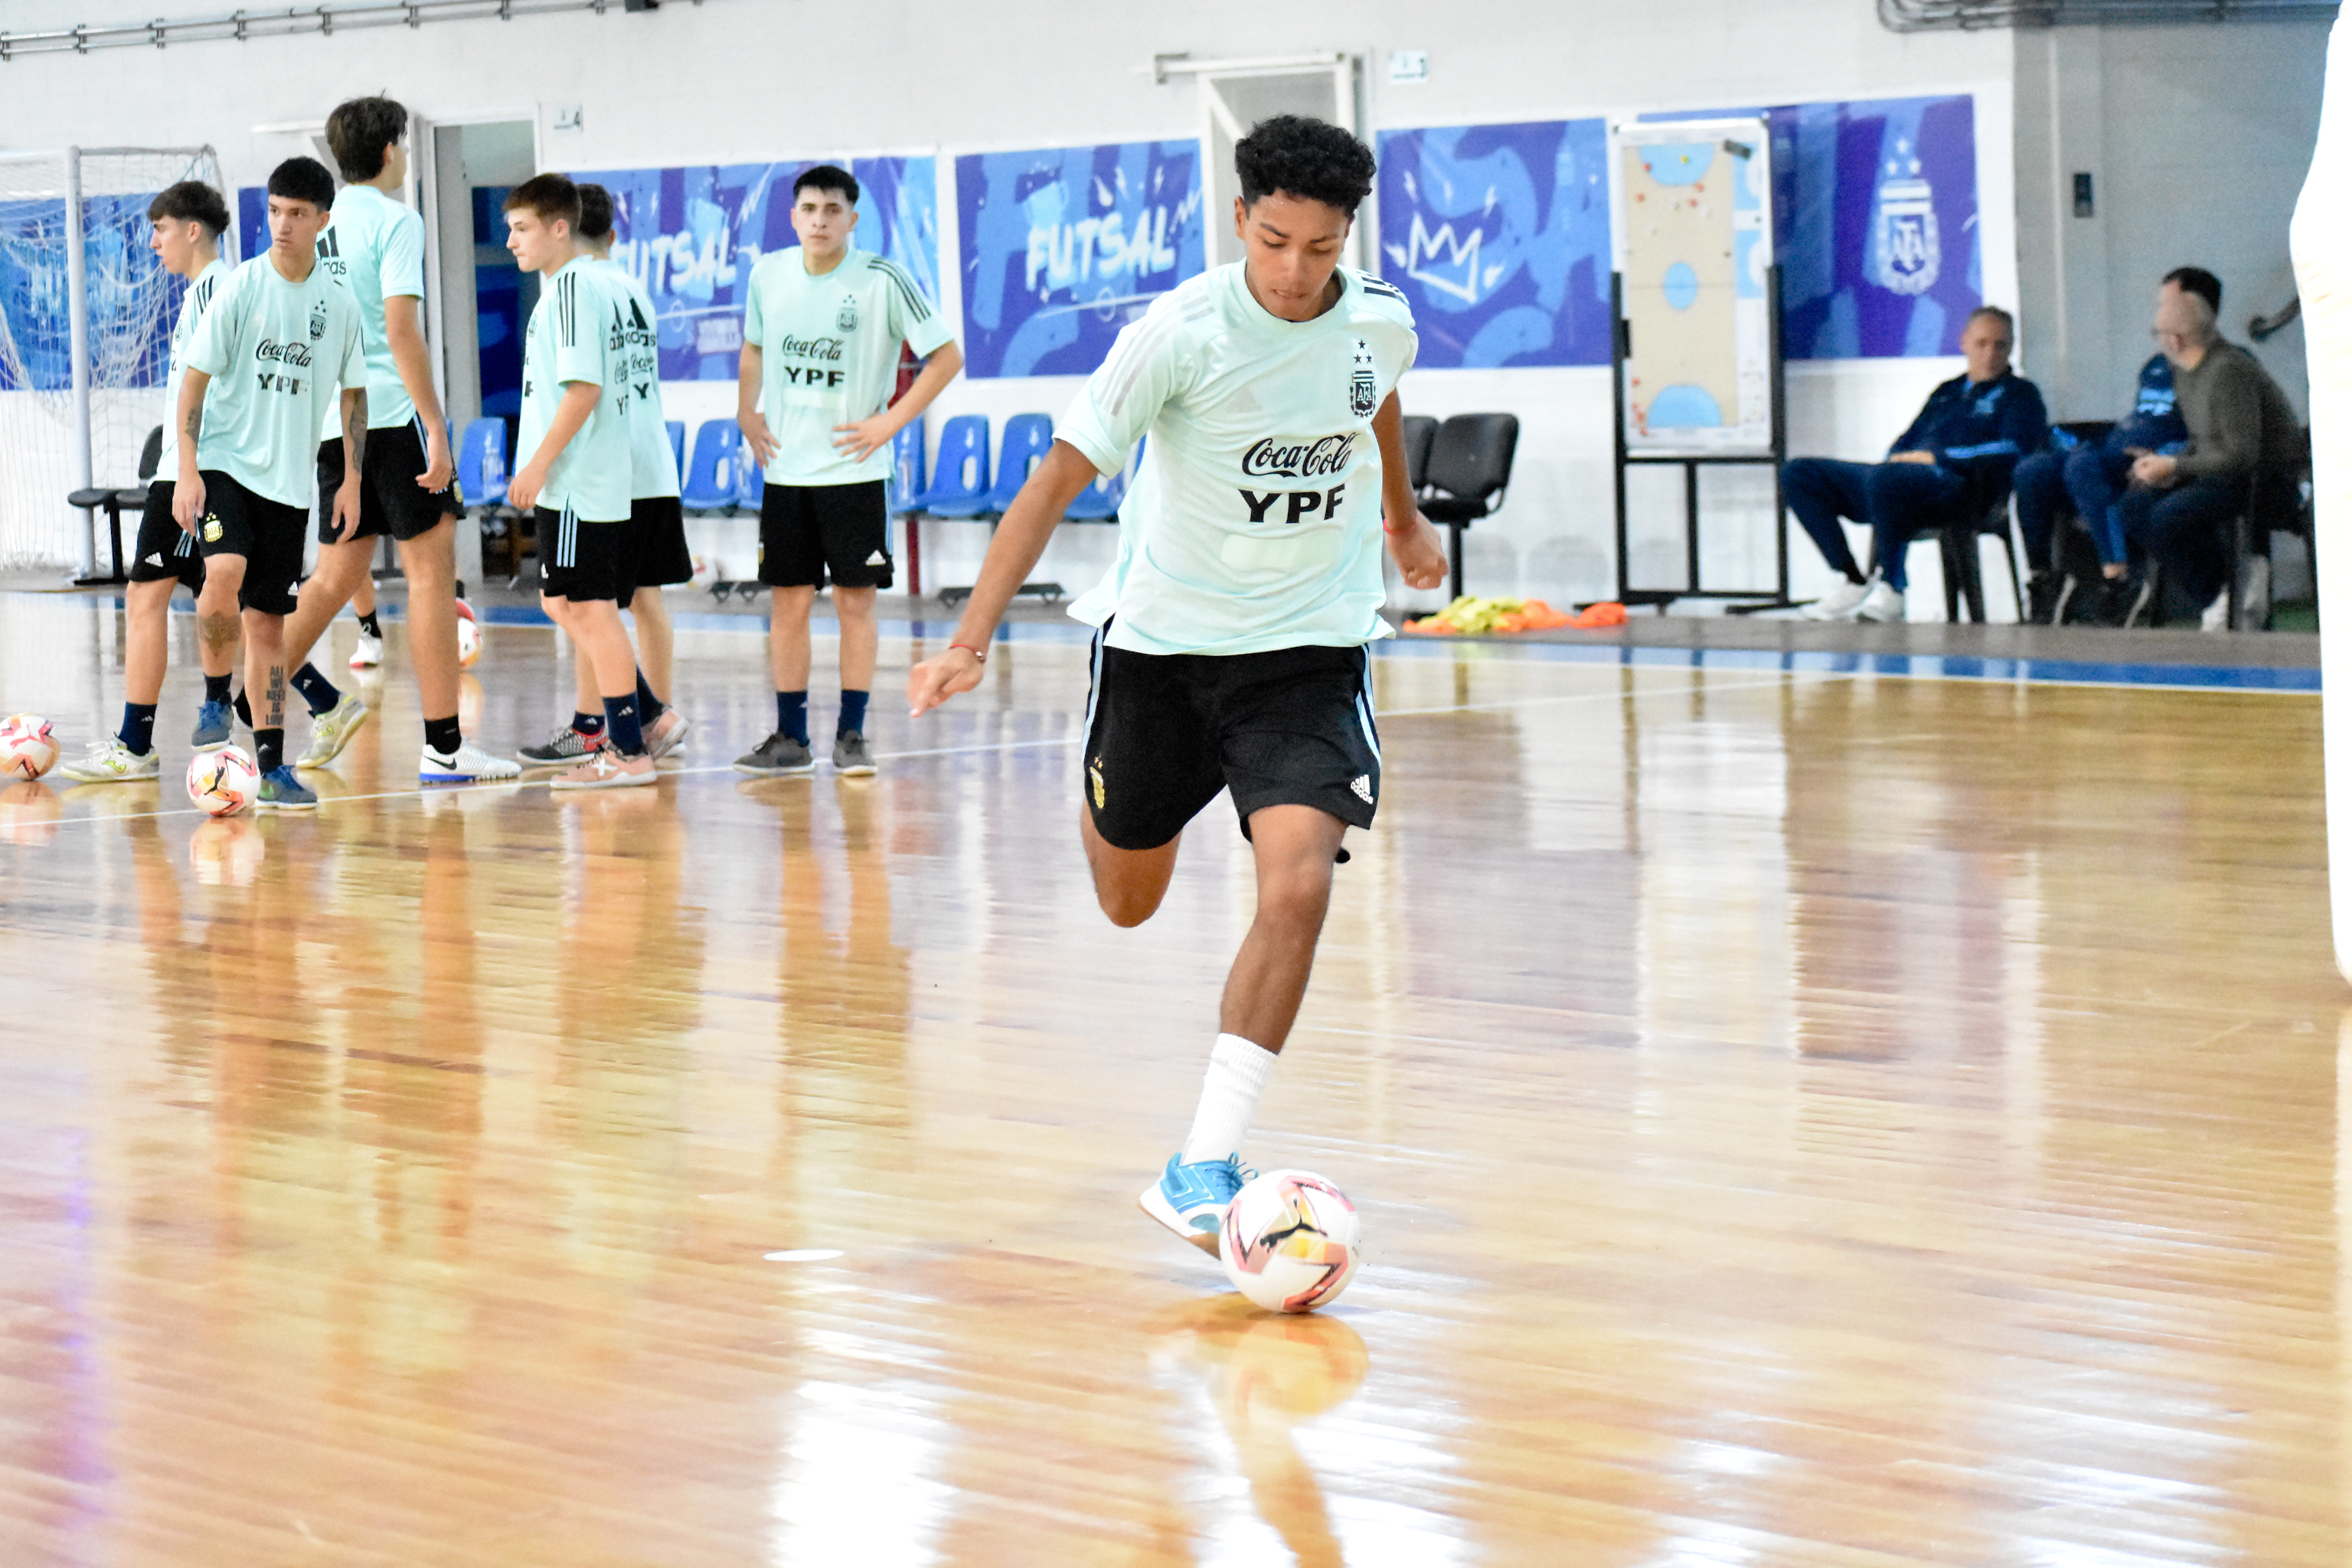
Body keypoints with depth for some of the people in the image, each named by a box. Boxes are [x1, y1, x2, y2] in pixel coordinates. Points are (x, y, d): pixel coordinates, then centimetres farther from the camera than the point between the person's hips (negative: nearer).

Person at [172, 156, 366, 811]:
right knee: (225, 575, -28)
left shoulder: (339, 303, 4)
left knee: (268, 621, 6)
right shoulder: (241, 289, -7)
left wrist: (351, 479, 8)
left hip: (290, 480, 3)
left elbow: (353, 392, 15)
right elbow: (195, 379, -6)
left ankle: (271, 768, 9)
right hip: (225, 462, -3)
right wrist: (187, 472, -14)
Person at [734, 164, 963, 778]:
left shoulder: (882, 280, -10)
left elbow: (947, 356, -7)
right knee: (787, 601, 5)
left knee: (856, 601, 0)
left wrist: (890, 422, -11)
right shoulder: (768, 275, 3)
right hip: (784, 468, 4)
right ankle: (791, 737, 12)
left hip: (853, 469, -4)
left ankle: (852, 735, 8)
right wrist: (747, 412, 8)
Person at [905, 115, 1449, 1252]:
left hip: (1311, 646, 1)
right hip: (1162, 638, -1)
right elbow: (1059, 477, -18)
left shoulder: (1378, 323, -7)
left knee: (1298, 886, -22)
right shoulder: (1183, 332, -20)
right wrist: (971, 641, -26)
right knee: (1128, 903, 17)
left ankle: (1202, 1167, -17)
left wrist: (1404, 519, 36)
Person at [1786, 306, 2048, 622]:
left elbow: (2013, 449, -5)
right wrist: (1899, 457, 4)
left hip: (1959, 486, -8)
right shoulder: (1946, 392, 32)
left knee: (1884, 478, -40)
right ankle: (1854, 583, -12)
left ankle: (1891, 590, -30)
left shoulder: (2020, 393, 13)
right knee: (1798, 474, -3)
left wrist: (1936, 457, -8)